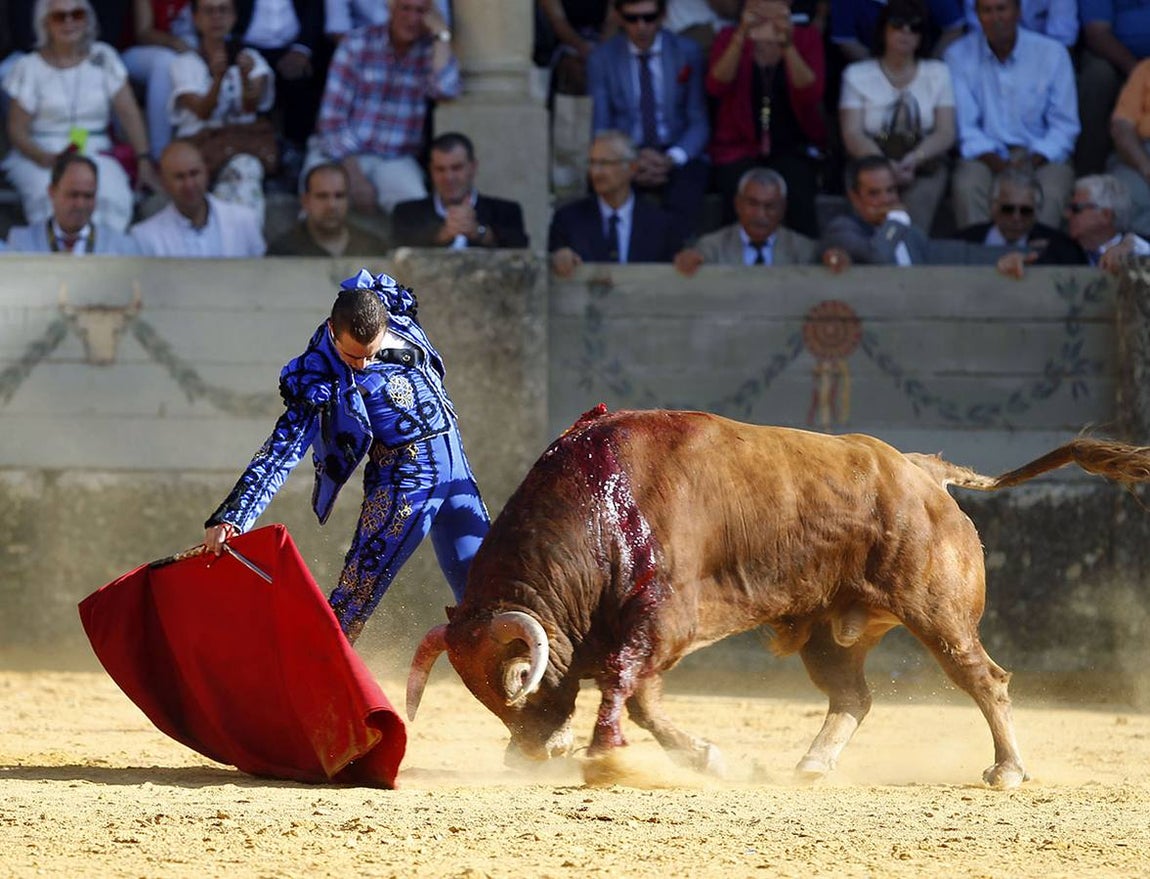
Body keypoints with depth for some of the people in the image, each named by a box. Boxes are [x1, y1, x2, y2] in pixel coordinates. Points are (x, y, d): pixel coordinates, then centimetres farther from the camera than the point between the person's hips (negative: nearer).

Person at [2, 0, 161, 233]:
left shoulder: (103, 58, 8)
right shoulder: (29, 68, 3)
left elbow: (129, 114, 5)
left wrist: (144, 161, -8)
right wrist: (46, 159, -18)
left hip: (95, 154, 2)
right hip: (41, 155, -1)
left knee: (113, 196, -34)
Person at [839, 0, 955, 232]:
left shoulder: (937, 73, 16)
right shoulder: (857, 74, 11)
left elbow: (946, 133, 5)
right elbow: (852, 134, 0)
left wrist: (914, 159, -16)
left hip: (924, 164, 1)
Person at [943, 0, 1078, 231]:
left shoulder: (1052, 53, 2)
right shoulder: (959, 56, 2)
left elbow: (1065, 125, 0)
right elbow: (964, 127, -2)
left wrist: (1033, 162, -16)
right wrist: (995, 163, -19)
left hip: (1041, 155, 0)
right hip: (986, 156, 0)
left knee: (1050, 192, -33)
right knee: (967, 187, -33)